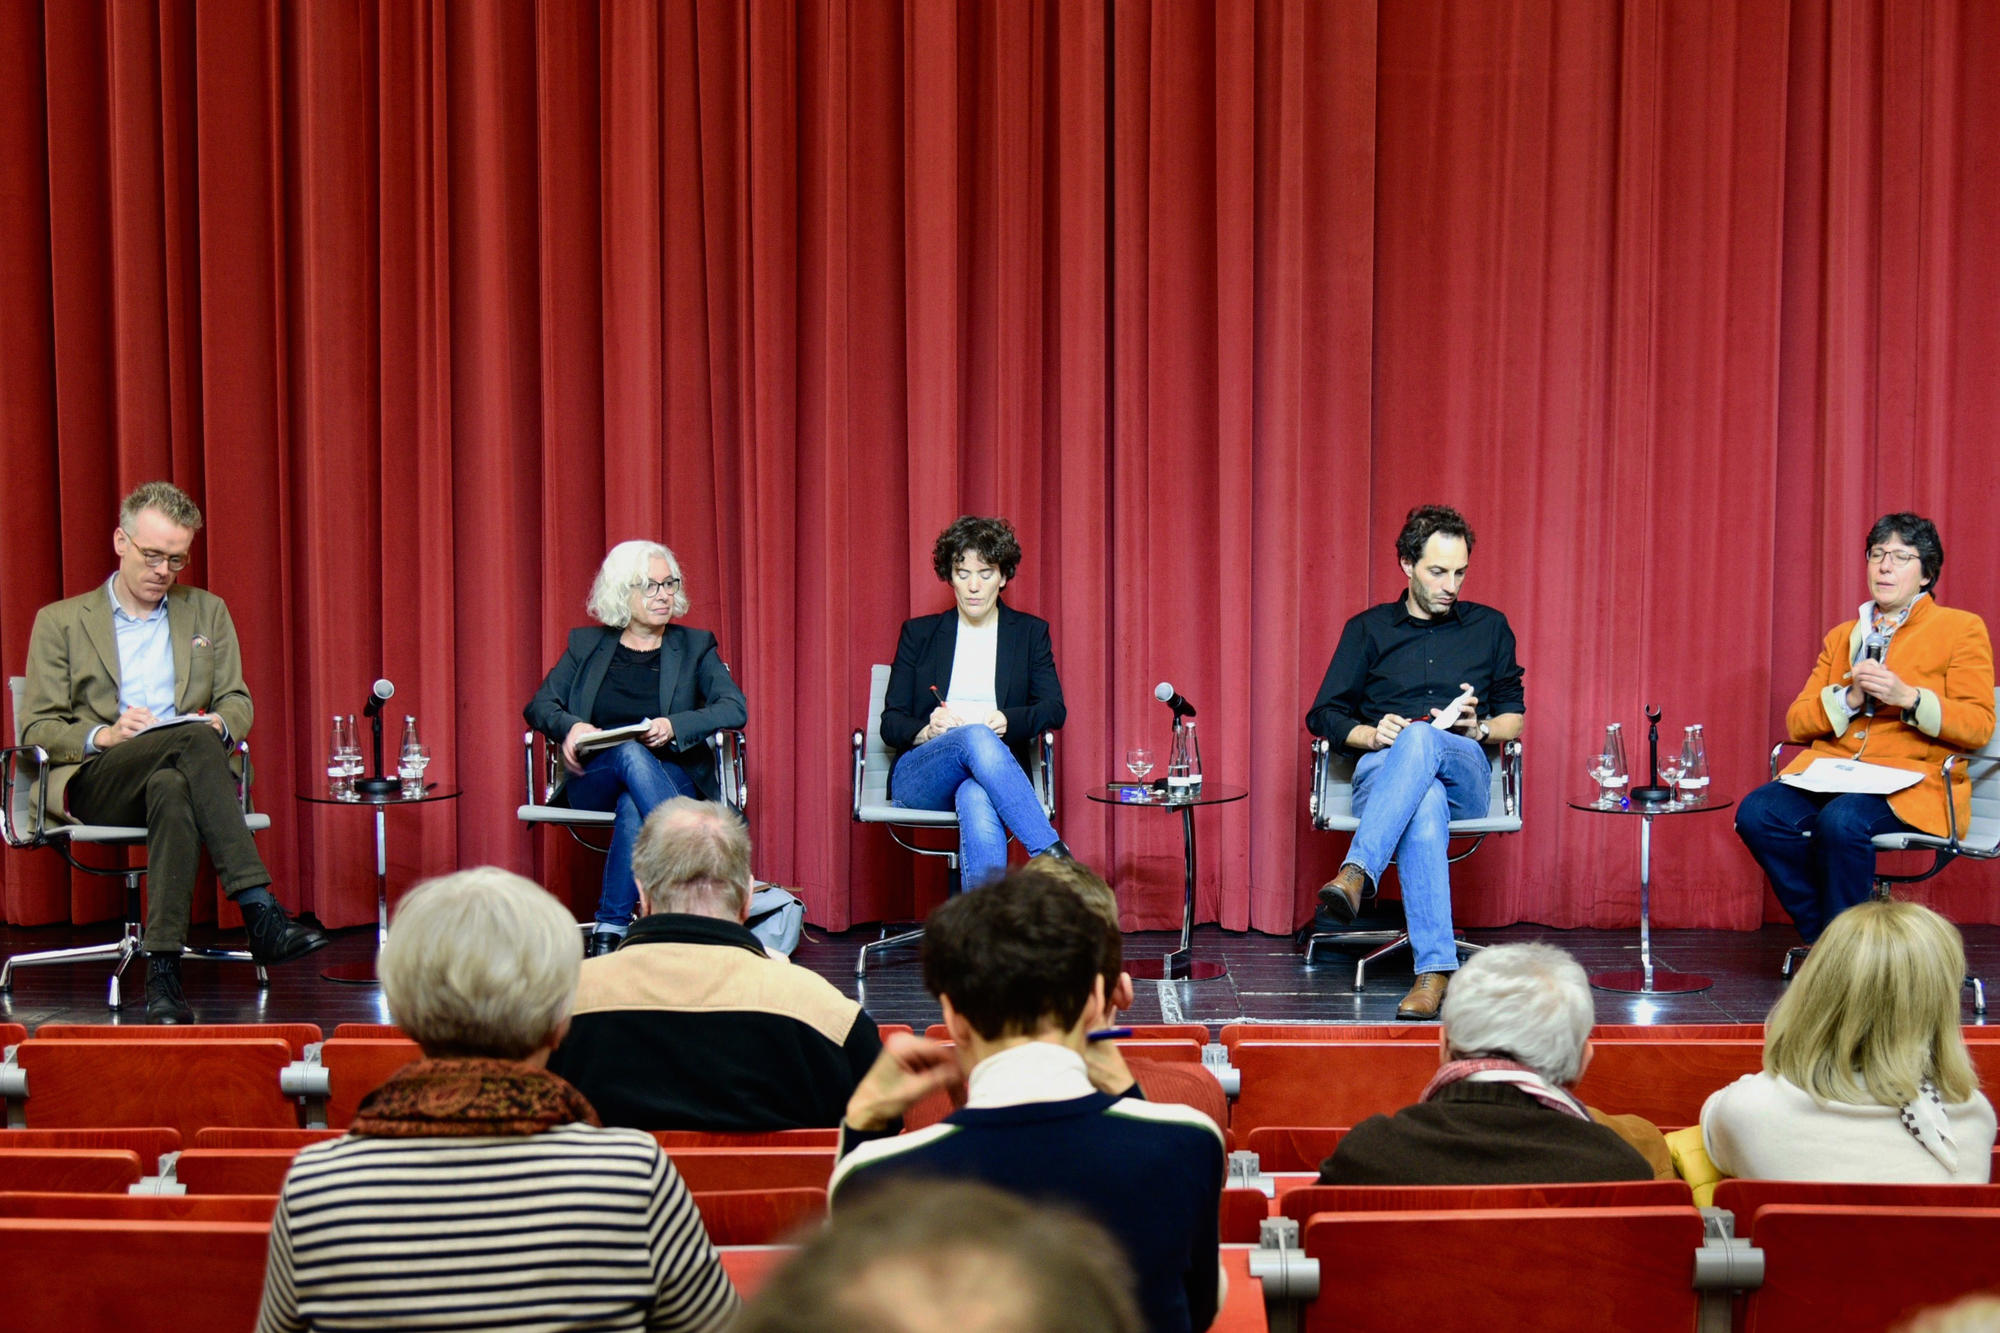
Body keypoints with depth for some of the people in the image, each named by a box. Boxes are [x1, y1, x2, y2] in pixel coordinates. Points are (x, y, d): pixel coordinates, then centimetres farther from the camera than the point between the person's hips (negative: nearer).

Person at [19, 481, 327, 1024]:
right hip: (94, 785, -2)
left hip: (179, 772, 2)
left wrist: (219, 724, -8)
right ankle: (260, 913, -44)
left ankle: (163, 974, -47)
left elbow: (238, 702, 18)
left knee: (171, 789, -39)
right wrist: (103, 735, -14)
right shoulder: (60, 622, 13)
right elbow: (36, 730, 6)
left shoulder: (208, 612, 21)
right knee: (192, 739, -35)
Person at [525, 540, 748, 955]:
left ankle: (611, 928, -37)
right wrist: (570, 727, -17)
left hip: (672, 777, -1)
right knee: (630, 753, -37)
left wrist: (673, 727, -22)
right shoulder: (587, 644, 14)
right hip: (593, 783, 1)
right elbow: (539, 705, 8)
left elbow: (735, 709, -4)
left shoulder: (695, 646, 11)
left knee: (634, 808, -38)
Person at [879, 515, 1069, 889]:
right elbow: (890, 723, 10)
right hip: (917, 780, 0)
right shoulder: (919, 634, 16)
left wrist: (1007, 720, -16)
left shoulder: (1031, 633, 16)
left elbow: (1054, 709, 6)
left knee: (977, 800, -40)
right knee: (975, 737, -37)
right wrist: (927, 732, -13)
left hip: (998, 771, 0)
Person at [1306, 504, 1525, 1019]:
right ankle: (1436, 969, -53)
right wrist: (1371, 734, -7)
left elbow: (1515, 719, 21)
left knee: (1422, 739, -39)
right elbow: (1324, 715, 15)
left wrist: (1479, 728, -3)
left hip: (1465, 775, 1)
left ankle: (1355, 874, -54)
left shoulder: (1489, 628, 21)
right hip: (1380, 774, 0)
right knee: (1424, 804, -41)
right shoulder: (1368, 629, 18)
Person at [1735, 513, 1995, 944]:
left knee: (1842, 821, -37)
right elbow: (1796, 722, 16)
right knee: (1756, 813, -25)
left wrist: (1907, 697, -15)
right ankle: (1822, 939, -14)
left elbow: (1979, 724, -1)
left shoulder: (1961, 629, 9)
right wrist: (1848, 697, -4)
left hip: (1912, 780, -5)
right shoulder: (1841, 636, 23)